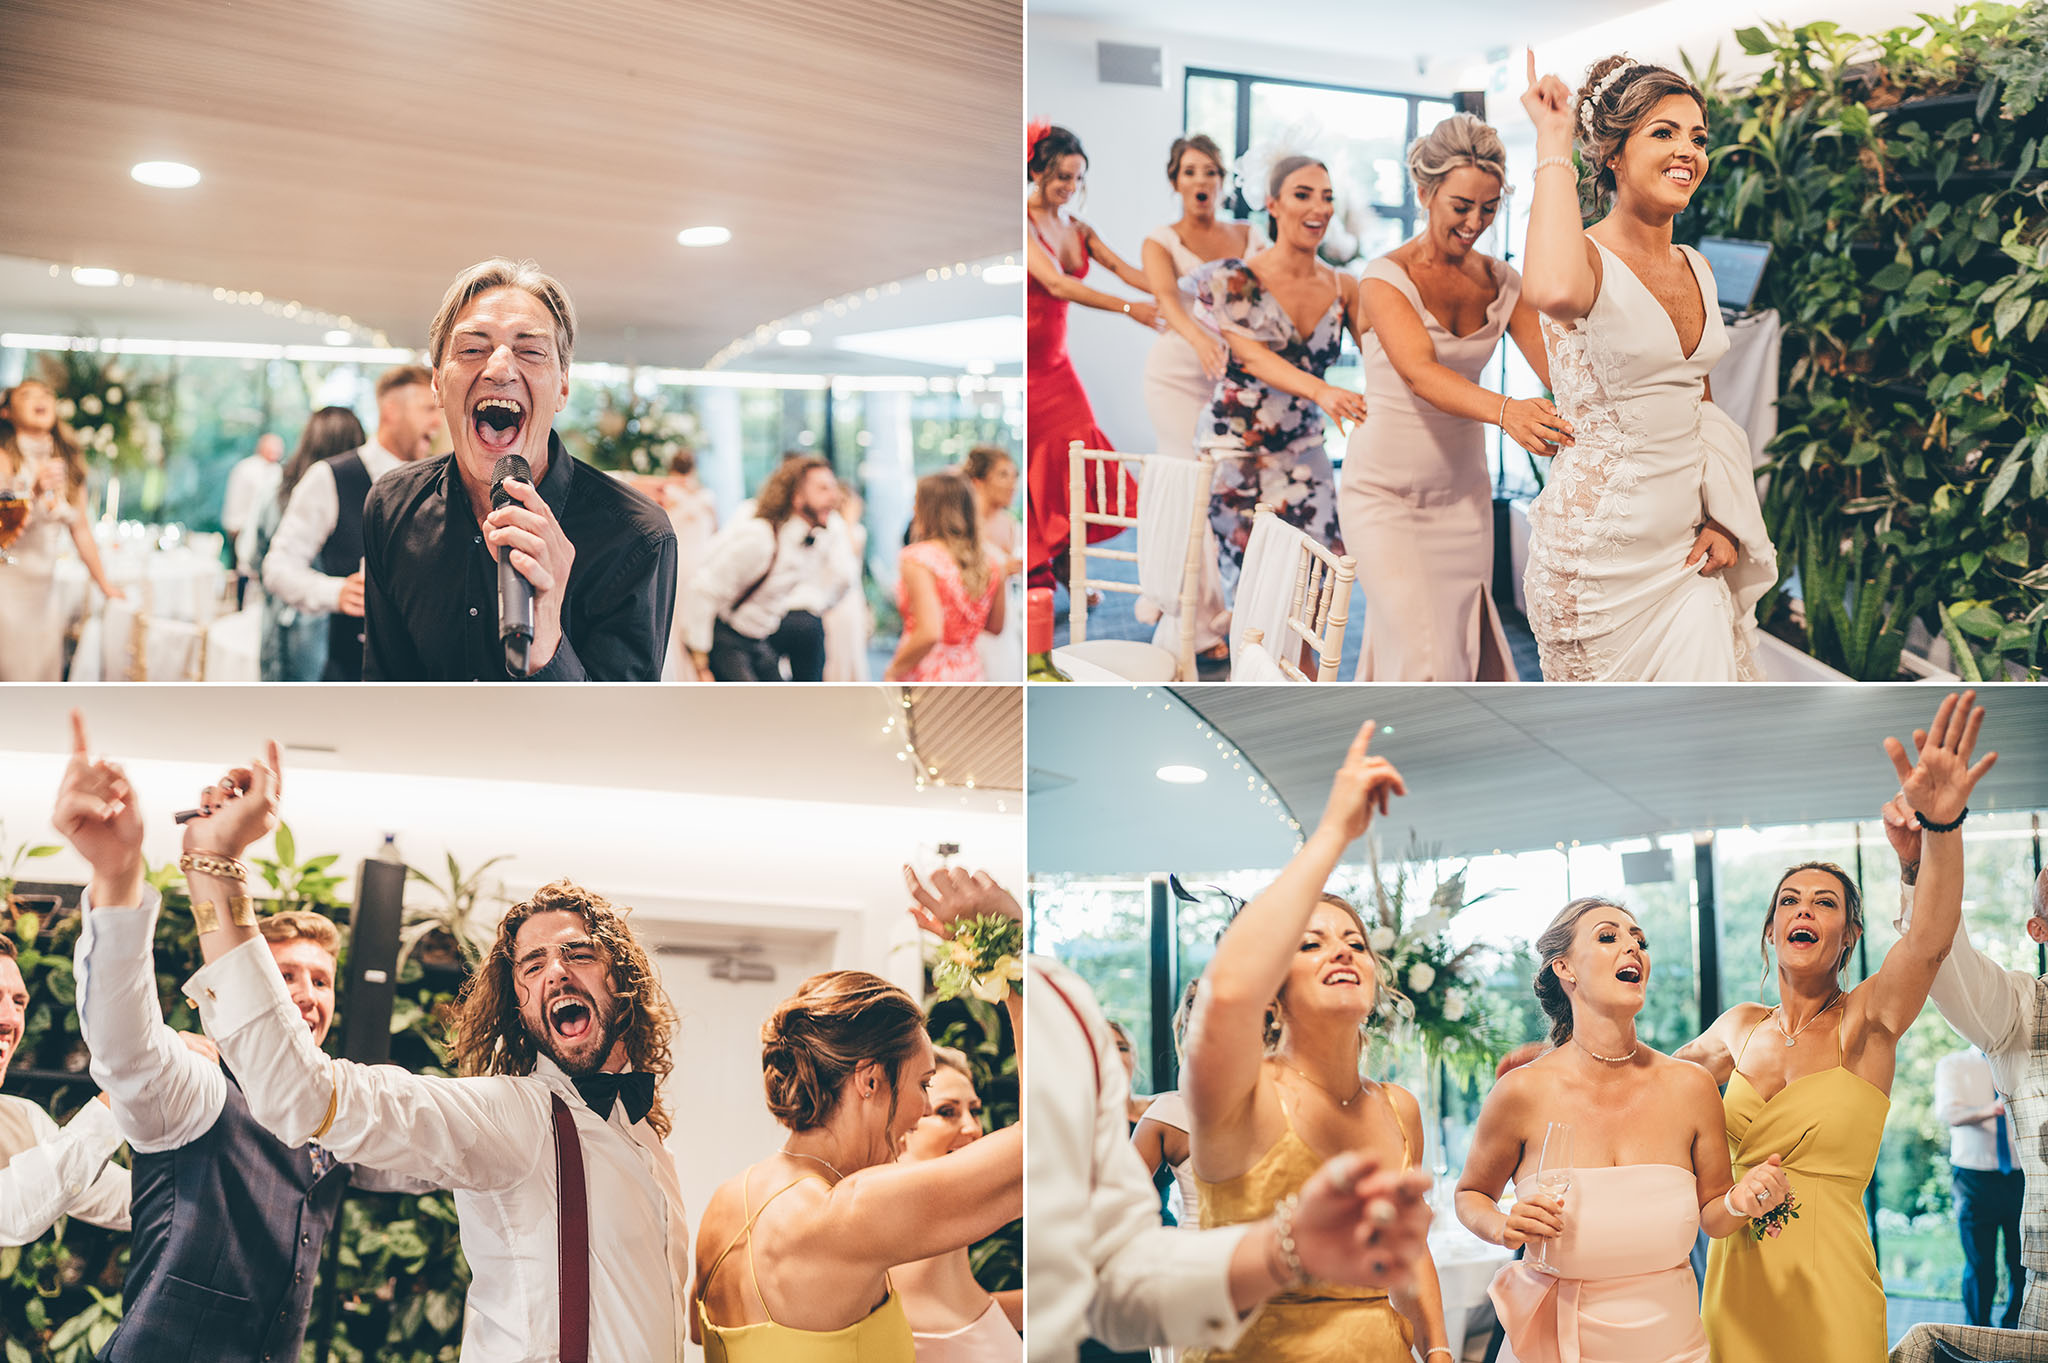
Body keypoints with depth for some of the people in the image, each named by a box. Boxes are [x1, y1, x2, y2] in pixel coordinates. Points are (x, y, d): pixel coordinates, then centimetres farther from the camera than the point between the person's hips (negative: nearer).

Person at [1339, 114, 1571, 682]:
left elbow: (1555, 364, -9)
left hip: (1462, 493, 5)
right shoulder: (1385, 279, -15)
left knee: (1463, 650, 9)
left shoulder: (1499, 282, 2)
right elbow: (1420, 371, -32)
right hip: (1384, 493, -5)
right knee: (1422, 659, -14)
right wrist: (1503, 410, -51)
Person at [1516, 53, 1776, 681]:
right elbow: (1554, 292, -39)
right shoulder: (1588, 258, -12)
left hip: (1687, 546, 6)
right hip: (1602, 551, -6)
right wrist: (1553, 143, -26)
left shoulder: (1696, 268, 11)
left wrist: (1724, 522, 8)